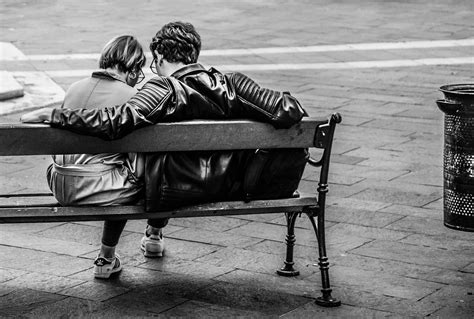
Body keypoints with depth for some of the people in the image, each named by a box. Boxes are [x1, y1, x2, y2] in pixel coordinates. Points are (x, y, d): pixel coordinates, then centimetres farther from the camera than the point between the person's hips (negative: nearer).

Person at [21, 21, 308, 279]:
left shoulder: (164, 90, -20)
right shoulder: (231, 84, -8)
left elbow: (113, 122, -33)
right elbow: (289, 111, -11)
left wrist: (50, 115, -27)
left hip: (172, 192, -2)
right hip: (229, 187, 2)